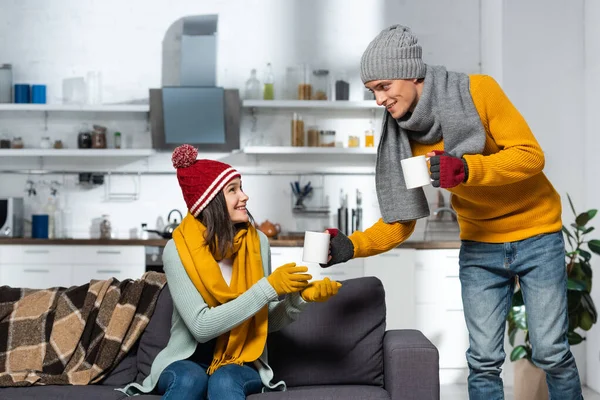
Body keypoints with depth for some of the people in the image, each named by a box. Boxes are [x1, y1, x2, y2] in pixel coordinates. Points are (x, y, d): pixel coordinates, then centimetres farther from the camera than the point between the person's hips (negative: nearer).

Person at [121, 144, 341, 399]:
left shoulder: (257, 242, -3)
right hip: (187, 361, -1)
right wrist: (270, 287, -26)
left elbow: (267, 323, 3)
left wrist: (299, 297, -17)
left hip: (241, 363, 1)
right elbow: (201, 327, -24)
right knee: (191, 379, -36)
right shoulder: (177, 250, -14)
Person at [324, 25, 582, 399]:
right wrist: (352, 245, -21)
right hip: (479, 246, 3)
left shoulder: (477, 91, -17)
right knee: (483, 361, 2)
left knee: (551, 352, 1)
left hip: (536, 234, -3)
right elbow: (401, 218, -5)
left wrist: (467, 169, -35)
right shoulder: (403, 136, -6)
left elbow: (531, 155, -20)